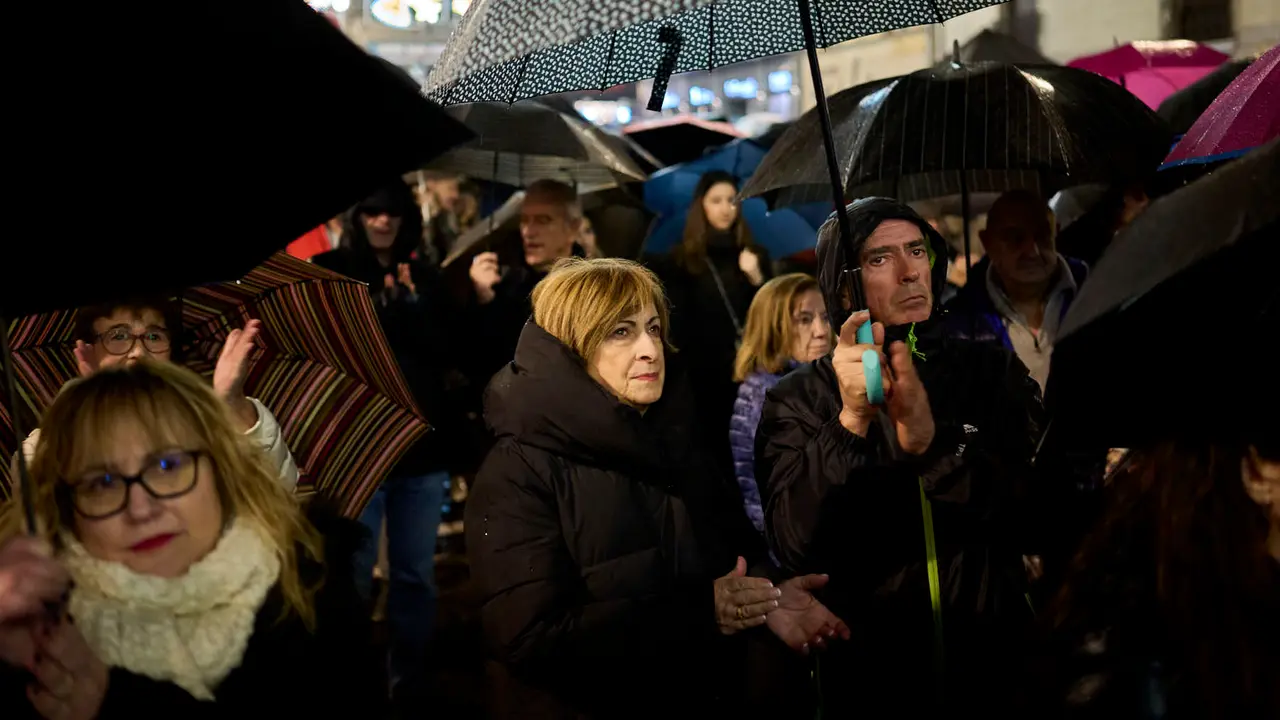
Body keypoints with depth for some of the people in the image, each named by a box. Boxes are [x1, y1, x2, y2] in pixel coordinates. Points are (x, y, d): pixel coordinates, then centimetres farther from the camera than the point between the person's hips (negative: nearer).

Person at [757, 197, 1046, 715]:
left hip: (996, 662, 1)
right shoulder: (799, 399, -5)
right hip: (869, 677, -1)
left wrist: (932, 440, -26)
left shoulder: (992, 372, -2)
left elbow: (1039, 518, -12)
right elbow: (795, 549, -17)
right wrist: (851, 421, -29)